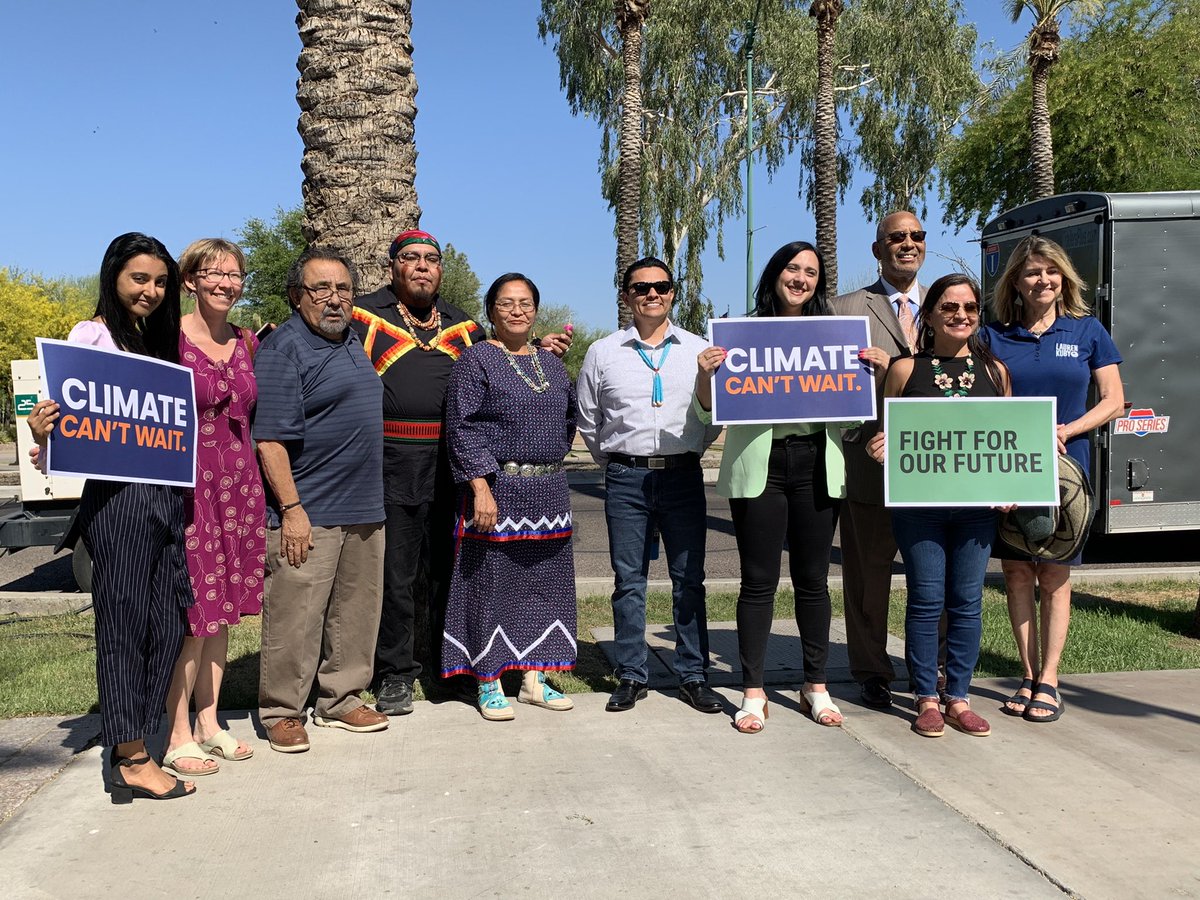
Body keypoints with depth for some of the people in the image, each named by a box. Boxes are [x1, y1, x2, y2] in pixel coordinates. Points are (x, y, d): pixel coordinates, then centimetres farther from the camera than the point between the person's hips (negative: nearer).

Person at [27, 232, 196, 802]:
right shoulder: (91, 336, -3)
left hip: (167, 495, 7)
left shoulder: (158, 341, 18)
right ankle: (131, 762, 10)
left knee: (167, 623, 7)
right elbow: (70, 417, -10)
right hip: (118, 497, -7)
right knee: (124, 623, -1)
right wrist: (42, 434, -30)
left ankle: (135, 748, 18)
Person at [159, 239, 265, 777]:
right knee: (191, 613, -4)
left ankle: (209, 723, 23)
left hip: (239, 486, 6)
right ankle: (178, 736, 9)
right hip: (188, 486, -6)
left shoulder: (247, 343, 11)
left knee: (224, 610, 11)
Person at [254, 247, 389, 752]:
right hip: (308, 514, -8)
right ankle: (281, 712, 12)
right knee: (294, 618, -3)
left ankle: (340, 701, 26)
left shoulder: (353, 341, 15)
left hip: (365, 510, 8)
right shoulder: (283, 349, -10)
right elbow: (270, 439, -16)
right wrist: (292, 509, -20)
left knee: (356, 614, 13)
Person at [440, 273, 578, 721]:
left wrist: (551, 454, 14)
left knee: (543, 582, 10)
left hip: (548, 492, 6)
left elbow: (570, 415, 26)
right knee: (491, 582, 0)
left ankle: (533, 679, 21)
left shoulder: (550, 362, 14)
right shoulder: (476, 359, -4)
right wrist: (481, 487, -19)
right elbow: (462, 427, -12)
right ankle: (489, 684, 12)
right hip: (496, 488, -6)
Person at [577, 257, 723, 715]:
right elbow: (588, 421, 14)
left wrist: (689, 451, 9)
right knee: (629, 580, 4)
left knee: (689, 578, 3)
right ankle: (631, 676, 14)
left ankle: (693, 675, 13)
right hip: (625, 478, 0)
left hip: (684, 476, 1)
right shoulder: (602, 353, 6)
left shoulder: (700, 349, 8)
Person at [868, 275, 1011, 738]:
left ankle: (958, 697, 20)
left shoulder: (994, 370, 9)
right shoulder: (905, 369, 3)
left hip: (977, 504, 2)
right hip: (918, 502, -2)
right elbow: (884, 430, 10)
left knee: (968, 601, 7)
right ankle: (927, 698, 15)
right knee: (926, 600, 2)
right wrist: (882, 445, -13)